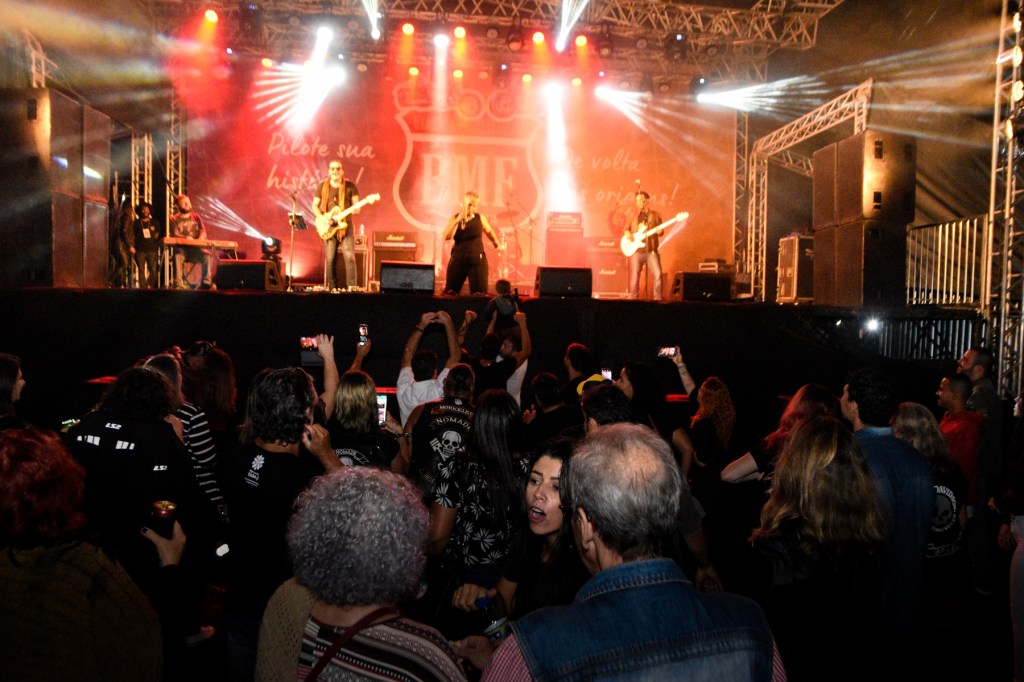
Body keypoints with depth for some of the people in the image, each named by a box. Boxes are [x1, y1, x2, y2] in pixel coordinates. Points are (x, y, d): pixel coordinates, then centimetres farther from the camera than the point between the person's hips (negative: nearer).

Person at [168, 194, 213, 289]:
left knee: (207, 256, -29)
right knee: (178, 256, -36)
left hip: (196, 249, 2)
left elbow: (203, 231, 5)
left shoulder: (196, 217, 17)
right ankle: (178, 285, -37)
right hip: (181, 248, -2)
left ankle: (206, 283, -27)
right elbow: (174, 234, -6)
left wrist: (200, 239, -19)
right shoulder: (174, 219, 8)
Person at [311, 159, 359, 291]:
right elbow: (315, 205, 8)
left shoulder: (350, 186, 2)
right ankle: (332, 288, 9)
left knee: (349, 257, -11)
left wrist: (355, 209, -20)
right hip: (328, 227, 1)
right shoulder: (323, 186, 5)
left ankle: (351, 287, -7)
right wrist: (322, 218, -8)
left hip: (345, 226, -1)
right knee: (330, 259, 0)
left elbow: (356, 205, 4)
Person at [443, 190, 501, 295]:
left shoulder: (480, 218, -1)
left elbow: (489, 232, 18)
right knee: (449, 293, 8)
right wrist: (458, 220, -24)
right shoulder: (455, 218, -2)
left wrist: (496, 244, 27)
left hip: (477, 260, -1)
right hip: (458, 259, 1)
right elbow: (447, 237, -17)